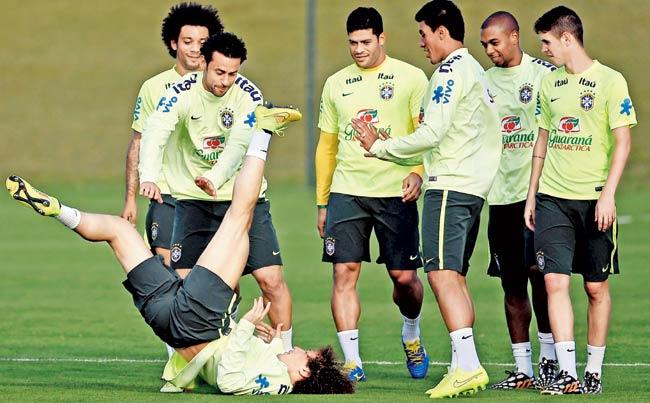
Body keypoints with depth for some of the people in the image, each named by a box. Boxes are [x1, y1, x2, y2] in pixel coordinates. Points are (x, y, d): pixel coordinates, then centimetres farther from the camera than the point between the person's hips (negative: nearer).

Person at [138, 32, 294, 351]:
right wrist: (149, 177, -48)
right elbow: (154, 132, -29)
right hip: (192, 201, 0)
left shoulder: (248, 95, -11)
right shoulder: (182, 93, -13)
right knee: (183, 283, -5)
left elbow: (239, 145, -24)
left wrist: (215, 177, -44)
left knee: (271, 279, -7)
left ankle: (285, 353, 9)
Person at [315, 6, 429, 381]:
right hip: (346, 192, 3)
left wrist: (418, 172, -21)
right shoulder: (336, 84, 13)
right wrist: (322, 202, 16)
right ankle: (352, 361, -6)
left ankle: (412, 335, 30)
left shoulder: (410, 78, 1)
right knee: (344, 272, -8)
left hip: (396, 194, -3)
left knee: (404, 277, -1)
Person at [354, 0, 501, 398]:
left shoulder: (451, 70, -10)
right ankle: (463, 369, 7)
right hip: (474, 186, 10)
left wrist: (380, 146, -5)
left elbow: (432, 133, -16)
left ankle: (468, 364, -24)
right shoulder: (474, 69, 20)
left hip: (451, 185, -10)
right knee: (455, 277, 10)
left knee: (442, 273, -15)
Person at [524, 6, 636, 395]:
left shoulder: (610, 81, -6)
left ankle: (594, 372, 13)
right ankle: (567, 373, -10)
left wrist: (608, 194, -15)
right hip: (552, 198, 4)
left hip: (593, 199, -4)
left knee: (596, 287, 3)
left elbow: (622, 142, -7)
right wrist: (531, 194, 16)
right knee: (555, 280, -8)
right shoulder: (550, 82, 11)